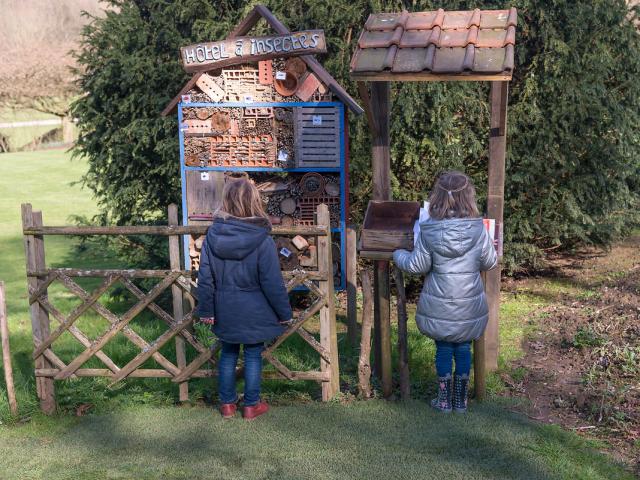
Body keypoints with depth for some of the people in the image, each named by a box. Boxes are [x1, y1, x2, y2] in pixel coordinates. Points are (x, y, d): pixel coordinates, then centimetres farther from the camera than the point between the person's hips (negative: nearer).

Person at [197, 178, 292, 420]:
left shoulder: (213, 235, -9)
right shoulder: (262, 240, -19)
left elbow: (205, 278, -3)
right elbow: (273, 283, -14)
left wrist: (206, 310, 7)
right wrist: (284, 312, -2)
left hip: (225, 311, 3)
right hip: (254, 312, -3)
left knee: (228, 354, 19)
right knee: (253, 356, 13)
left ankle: (227, 403, 28)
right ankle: (251, 405, 23)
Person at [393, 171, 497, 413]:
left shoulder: (428, 231, -14)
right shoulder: (478, 230, -12)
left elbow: (417, 265, -7)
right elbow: (490, 262, 1)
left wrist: (398, 254, 12)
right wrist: (482, 256, 24)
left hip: (439, 305, -1)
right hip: (470, 305, 1)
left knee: (443, 348, 14)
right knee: (463, 348, 15)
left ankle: (444, 400, 22)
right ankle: (461, 400, 24)